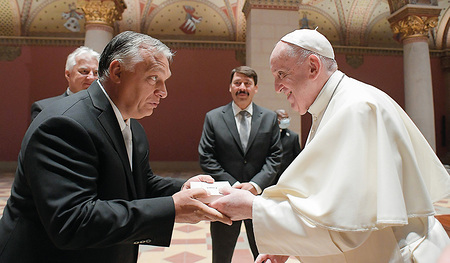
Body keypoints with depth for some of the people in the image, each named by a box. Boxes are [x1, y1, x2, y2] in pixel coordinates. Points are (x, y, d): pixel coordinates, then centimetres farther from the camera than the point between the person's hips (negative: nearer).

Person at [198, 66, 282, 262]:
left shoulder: (270, 118, 3)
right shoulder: (213, 117, -1)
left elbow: (275, 157, -1)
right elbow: (206, 158, -5)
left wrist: (255, 184, -15)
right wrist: (234, 185, -14)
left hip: (260, 197, 1)